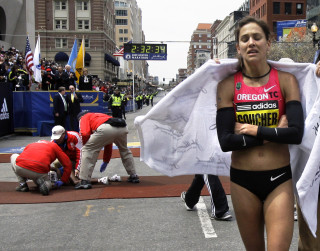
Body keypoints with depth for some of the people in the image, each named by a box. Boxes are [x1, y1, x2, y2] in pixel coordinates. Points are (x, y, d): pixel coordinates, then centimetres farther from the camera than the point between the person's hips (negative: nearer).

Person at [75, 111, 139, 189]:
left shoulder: (84, 117, 27)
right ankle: (134, 176, 36)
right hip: (123, 127, 7)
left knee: (86, 150, 9)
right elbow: (108, 145, 45)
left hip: (106, 129, -7)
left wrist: (86, 147, 22)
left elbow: (85, 134, 3)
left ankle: (85, 181, 4)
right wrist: (106, 162, 50)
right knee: (124, 150, 33)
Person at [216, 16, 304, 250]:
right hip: (243, 180, 1)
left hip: (279, 179, -1)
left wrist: (253, 129, -13)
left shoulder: (286, 81, -3)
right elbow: (226, 141, -12)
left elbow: (296, 133, -15)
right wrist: (273, 134, -13)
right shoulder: (228, 86, -3)